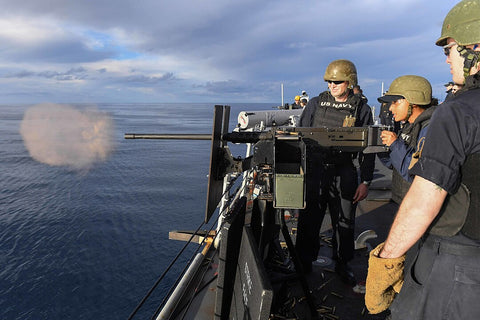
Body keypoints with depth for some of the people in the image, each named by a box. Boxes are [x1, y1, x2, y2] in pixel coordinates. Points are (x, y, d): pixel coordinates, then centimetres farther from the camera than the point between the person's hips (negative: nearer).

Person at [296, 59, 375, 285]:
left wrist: (365, 182, -1)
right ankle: (304, 263, 24)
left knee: (344, 222, 9)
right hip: (314, 170, 1)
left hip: (344, 174, 0)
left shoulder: (361, 109, 2)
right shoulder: (315, 104, 5)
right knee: (308, 219, 6)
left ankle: (342, 264, 30)